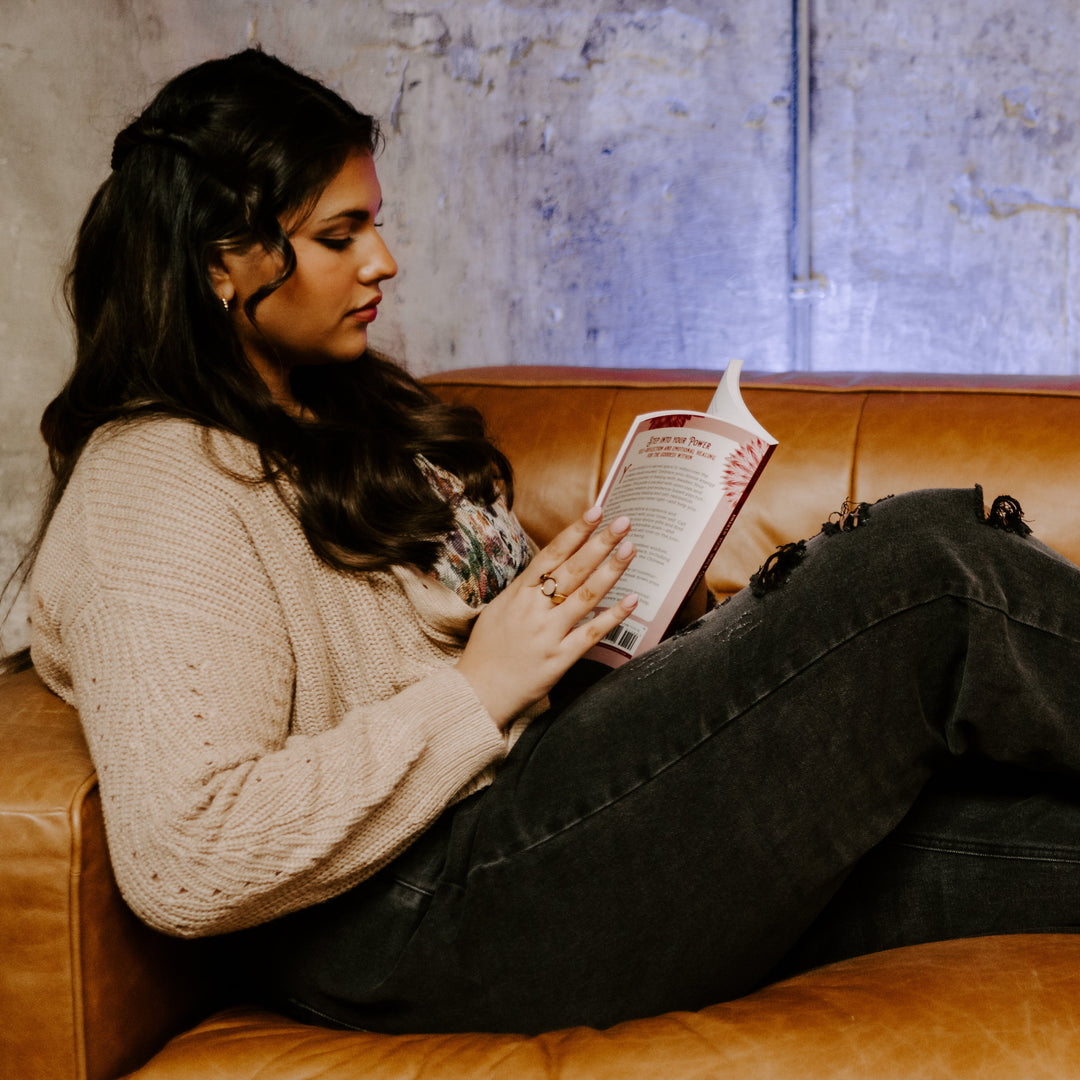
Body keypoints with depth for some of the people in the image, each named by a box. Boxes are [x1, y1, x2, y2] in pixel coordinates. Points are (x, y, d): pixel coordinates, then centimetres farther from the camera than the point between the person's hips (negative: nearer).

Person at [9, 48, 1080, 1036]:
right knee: (924, 567, -17)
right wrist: (476, 689, -20)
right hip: (414, 913, -9)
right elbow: (183, 863, -23)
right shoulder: (151, 491, -14)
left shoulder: (341, 411, 18)